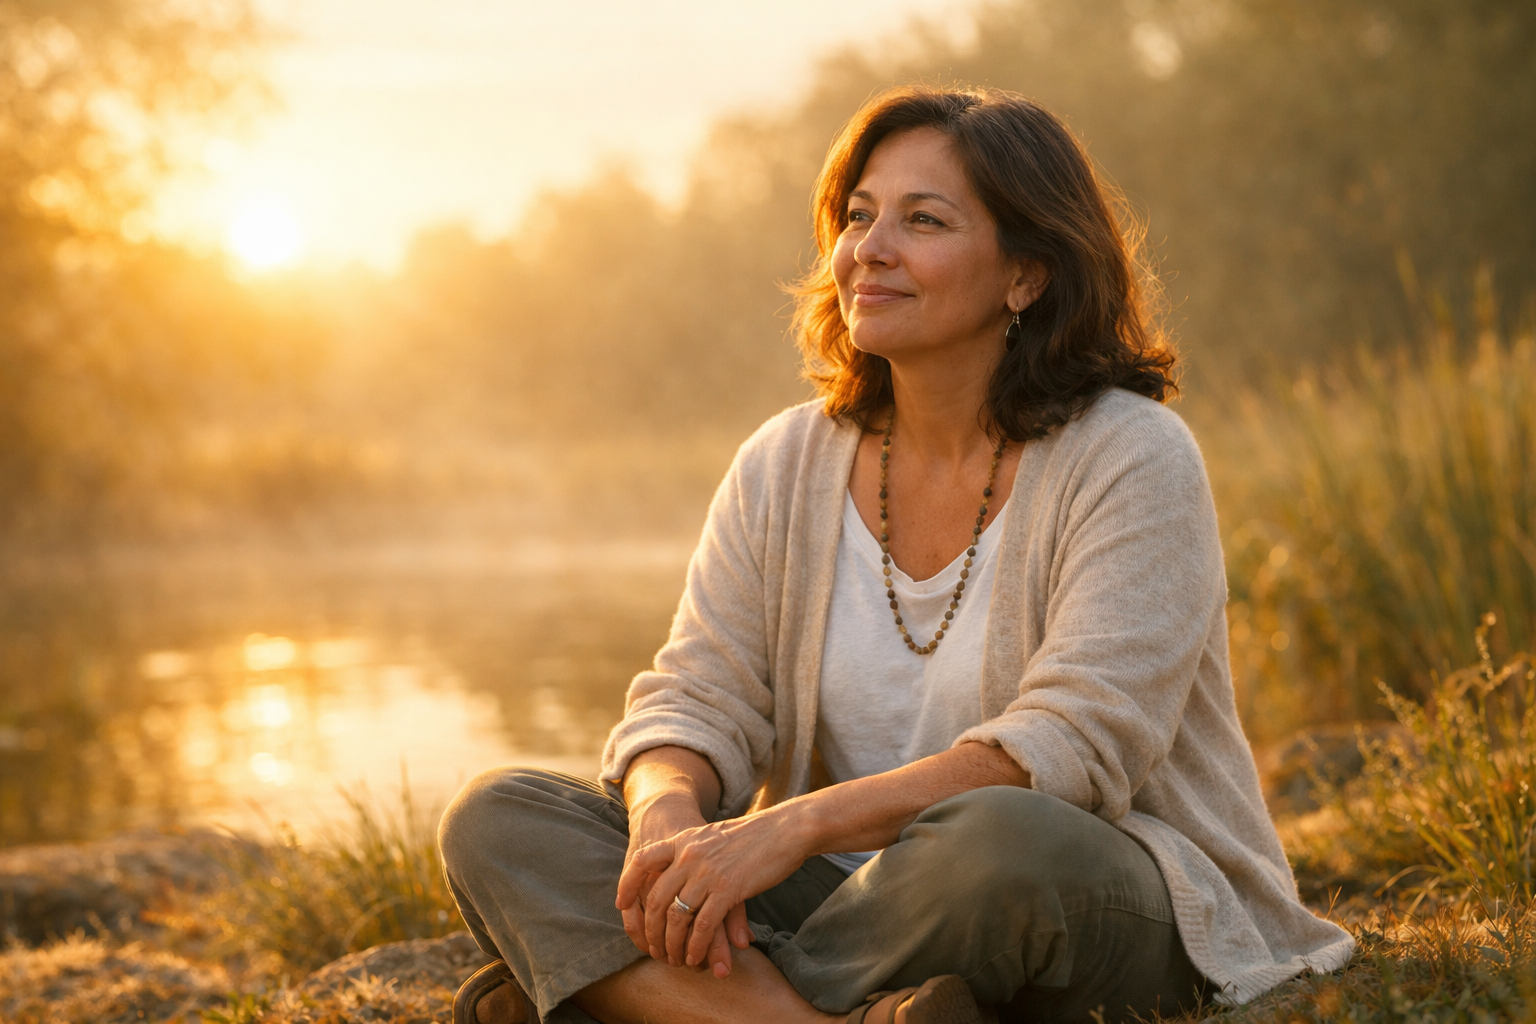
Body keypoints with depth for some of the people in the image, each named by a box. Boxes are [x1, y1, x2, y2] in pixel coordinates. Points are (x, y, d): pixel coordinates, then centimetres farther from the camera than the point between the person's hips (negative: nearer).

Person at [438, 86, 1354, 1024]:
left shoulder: (1130, 457, -9)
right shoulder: (785, 467, 8)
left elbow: (1073, 748, -20)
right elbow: (697, 700, 2)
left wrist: (793, 826, -29)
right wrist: (669, 816, -23)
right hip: (859, 899, 5)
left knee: (1001, 842, -41)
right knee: (500, 819, -13)